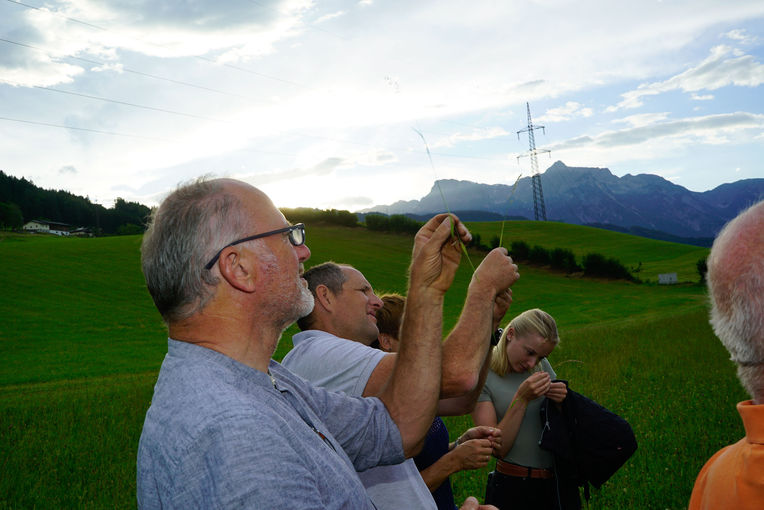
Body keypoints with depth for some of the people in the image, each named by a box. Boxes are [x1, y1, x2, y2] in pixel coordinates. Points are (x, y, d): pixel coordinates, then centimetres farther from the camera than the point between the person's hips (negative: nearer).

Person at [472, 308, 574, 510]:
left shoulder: (542, 365, 2)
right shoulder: (482, 376, -13)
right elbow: (498, 448, -17)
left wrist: (561, 400, -9)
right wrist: (521, 398, -25)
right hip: (512, 488, -5)